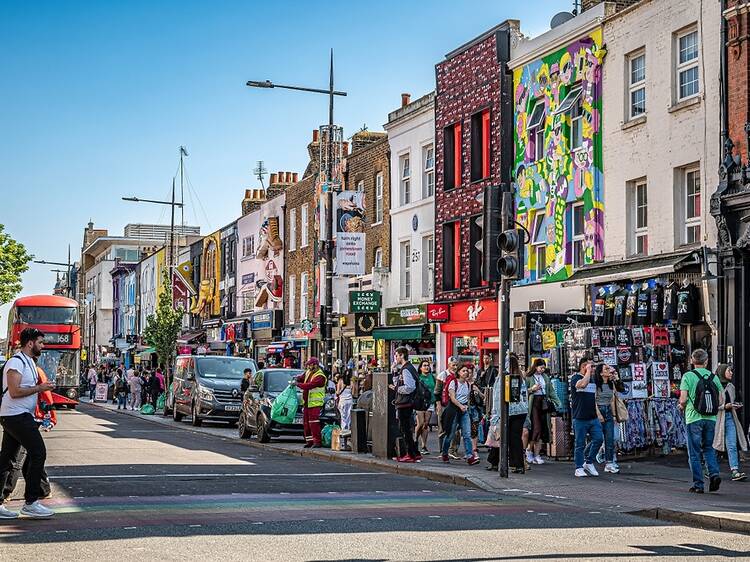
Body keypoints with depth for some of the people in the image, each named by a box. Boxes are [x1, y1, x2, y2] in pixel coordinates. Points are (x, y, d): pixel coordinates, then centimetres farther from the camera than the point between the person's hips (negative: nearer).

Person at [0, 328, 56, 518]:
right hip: (17, 416, -10)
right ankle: (30, 503, -8)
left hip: (21, 417, 10)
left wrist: (42, 387, 10)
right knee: (38, 453, -11)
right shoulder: (16, 362, -14)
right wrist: (39, 388, -14)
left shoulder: (29, 362, 17)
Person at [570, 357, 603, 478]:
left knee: (598, 439, -4)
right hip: (580, 418, -6)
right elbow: (582, 384, -31)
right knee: (580, 444, -1)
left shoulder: (592, 379, 17)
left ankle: (588, 462, 13)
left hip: (593, 418, 6)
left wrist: (597, 412, 19)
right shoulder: (575, 378, -6)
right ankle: (579, 468, 9)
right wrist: (588, 371, -17)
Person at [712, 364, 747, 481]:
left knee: (732, 445, -6)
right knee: (713, 446, 5)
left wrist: (736, 405, 8)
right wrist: (725, 406, -20)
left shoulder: (731, 386, 15)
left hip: (729, 417, 6)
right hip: (717, 418, -6)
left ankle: (735, 471, -15)